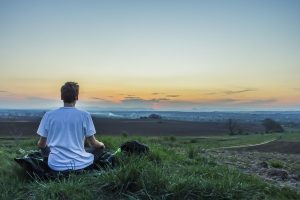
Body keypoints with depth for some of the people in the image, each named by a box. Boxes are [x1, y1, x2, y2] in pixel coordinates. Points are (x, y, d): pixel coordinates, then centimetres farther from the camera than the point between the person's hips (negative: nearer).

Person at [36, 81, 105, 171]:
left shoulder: (49, 115, -2)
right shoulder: (84, 115, -7)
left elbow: (41, 145, 7)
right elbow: (93, 144, -2)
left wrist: (41, 145, 32)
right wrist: (101, 144, 22)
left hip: (56, 165, 2)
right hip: (79, 164, -1)